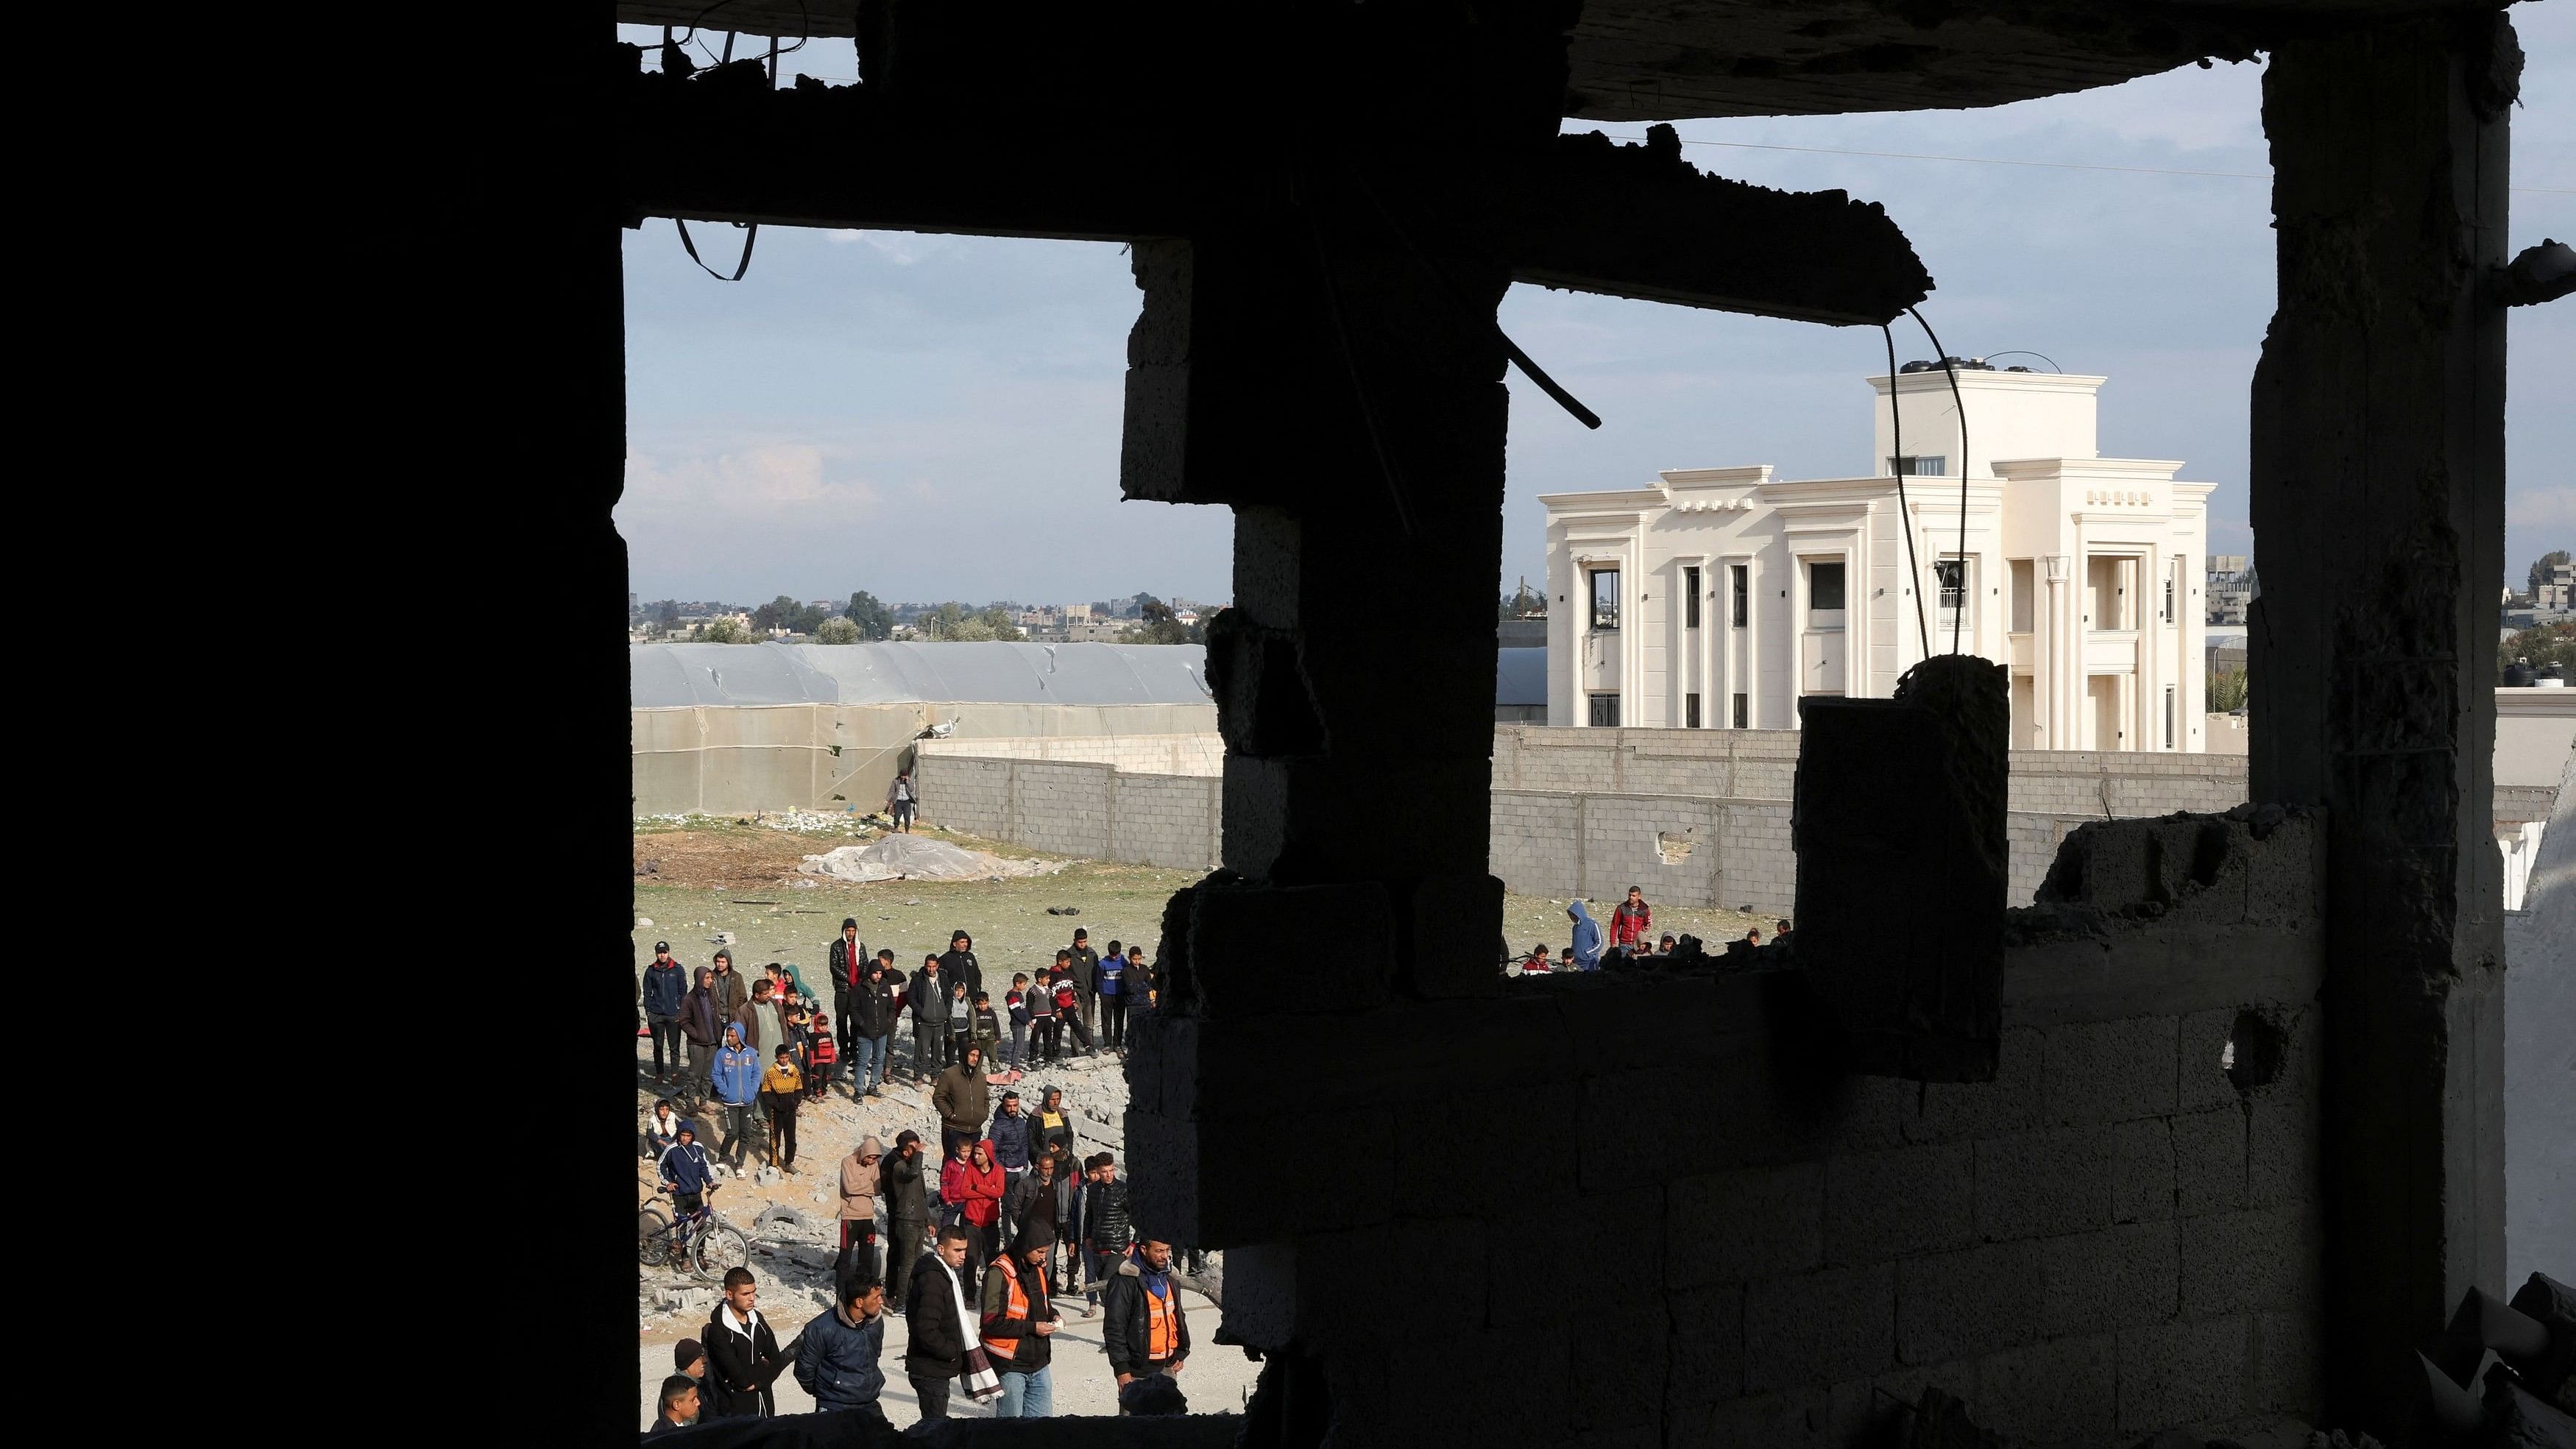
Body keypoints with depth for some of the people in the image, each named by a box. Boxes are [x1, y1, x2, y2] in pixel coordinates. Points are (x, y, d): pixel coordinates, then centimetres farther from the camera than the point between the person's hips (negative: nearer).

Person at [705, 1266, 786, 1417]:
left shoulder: (757, 1319, 4)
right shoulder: (719, 1332, -17)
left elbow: (777, 1361, 4)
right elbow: (740, 1377, -20)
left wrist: (757, 1381, -13)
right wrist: (762, 1369, -3)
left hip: (765, 1404, 6)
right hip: (738, 1411, -6)